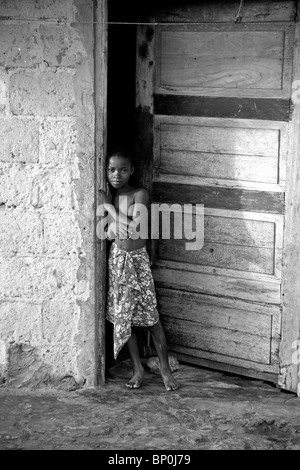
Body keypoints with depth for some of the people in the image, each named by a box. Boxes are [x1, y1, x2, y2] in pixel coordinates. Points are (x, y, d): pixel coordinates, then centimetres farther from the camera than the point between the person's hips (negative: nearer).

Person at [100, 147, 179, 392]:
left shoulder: (140, 195, -9)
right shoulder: (108, 197, 4)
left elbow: (136, 229, -20)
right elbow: (109, 234, 5)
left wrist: (109, 205, -17)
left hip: (138, 260, -4)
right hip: (117, 259, 4)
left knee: (151, 316, -2)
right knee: (124, 316, 7)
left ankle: (165, 369, 7)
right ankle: (138, 368, 18)